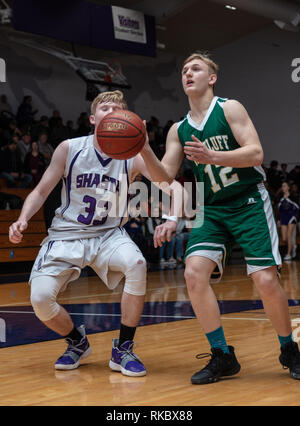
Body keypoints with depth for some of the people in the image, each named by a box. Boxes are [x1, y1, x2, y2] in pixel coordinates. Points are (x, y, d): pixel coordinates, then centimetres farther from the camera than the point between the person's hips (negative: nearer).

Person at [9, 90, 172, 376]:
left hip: (109, 234, 0)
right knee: (40, 298, -18)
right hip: (66, 234, 0)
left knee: (136, 264, -32)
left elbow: (165, 185, -21)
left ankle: (122, 349, -12)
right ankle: (77, 342, 17)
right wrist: (23, 220, -18)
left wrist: (145, 150, -38)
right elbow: (41, 191, 1)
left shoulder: (132, 155, -4)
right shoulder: (69, 149, -4)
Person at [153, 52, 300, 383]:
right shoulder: (178, 130, 10)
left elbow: (256, 154, -15)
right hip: (212, 210, 4)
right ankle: (222, 356, -2)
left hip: (249, 203, -4)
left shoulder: (229, 109, -3)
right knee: (194, 273, -17)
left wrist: (213, 156, -29)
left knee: (265, 280, -13)